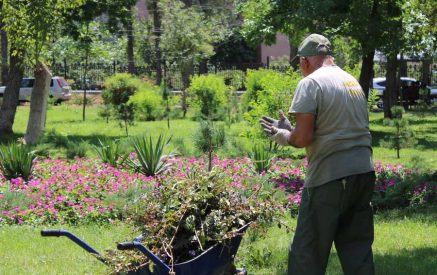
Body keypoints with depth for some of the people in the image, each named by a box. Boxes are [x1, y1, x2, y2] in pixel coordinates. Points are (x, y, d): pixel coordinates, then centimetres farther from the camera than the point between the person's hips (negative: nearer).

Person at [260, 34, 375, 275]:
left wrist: (283, 136, 6)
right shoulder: (353, 82, 16)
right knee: (358, 249, 10)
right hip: (364, 173, 7)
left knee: (307, 255, 1)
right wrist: (289, 129, 21)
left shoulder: (311, 83, -8)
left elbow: (303, 138, -15)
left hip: (329, 178, -7)